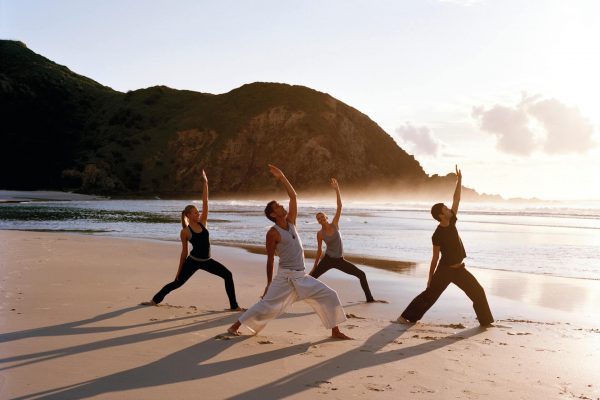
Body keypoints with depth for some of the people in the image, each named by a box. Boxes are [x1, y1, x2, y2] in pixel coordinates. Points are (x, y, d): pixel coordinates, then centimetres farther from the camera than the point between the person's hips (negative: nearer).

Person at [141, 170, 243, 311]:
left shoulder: (202, 222, 1)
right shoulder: (185, 232, -8)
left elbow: (205, 202, -4)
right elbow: (184, 251, -1)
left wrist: (205, 183, -8)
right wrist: (179, 270, 1)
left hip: (207, 261, 4)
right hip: (193, 261, -4)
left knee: (228, 275, -4)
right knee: (177, 283, 3)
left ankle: (234, 305, 2)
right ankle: (155, 300, 23)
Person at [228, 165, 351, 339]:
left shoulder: (290, 222, 7)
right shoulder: (273, 233, -10)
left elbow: (293, 196, 6)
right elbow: (270, 260, -6)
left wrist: (282, 177, 0)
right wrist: (269, 283, -4)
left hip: (303, 276, 6)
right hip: (285, 277, -6)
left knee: (329, 295, 2)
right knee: (266, 304, -6)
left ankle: (335, 331, 11)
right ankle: (236, 325, 7)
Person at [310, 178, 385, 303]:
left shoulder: (335, 224, -5)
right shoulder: (320, 234, -8)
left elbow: (339, 206, -12)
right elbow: (319, 250, 2)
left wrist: (337, 190, -19)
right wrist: (315, 266, 5)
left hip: (340, 260, 2)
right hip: (327, 260, -2)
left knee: (362, 275, -1)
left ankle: (370, 298, 12)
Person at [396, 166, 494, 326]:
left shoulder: (451, 221, -2)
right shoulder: (437, 235, -18)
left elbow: (456, 199, -1)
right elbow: (435, 258, -13)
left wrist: (459, 180, -6)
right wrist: (430, 277, -10)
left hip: (459, 269, 6)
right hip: (444, 270, -6)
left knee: (478, 292, 6)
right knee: (429, 294, -2)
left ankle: (485, 320, 19)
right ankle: (406, 317, 6)